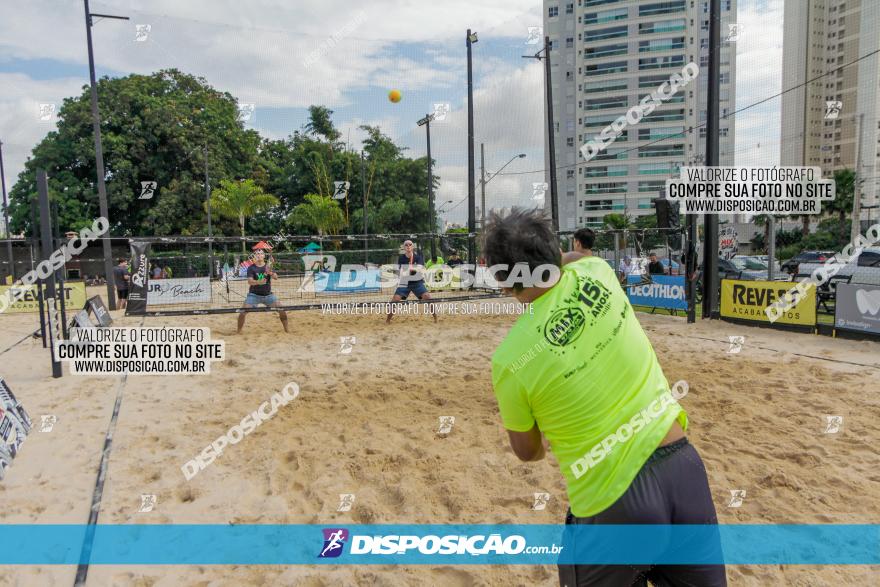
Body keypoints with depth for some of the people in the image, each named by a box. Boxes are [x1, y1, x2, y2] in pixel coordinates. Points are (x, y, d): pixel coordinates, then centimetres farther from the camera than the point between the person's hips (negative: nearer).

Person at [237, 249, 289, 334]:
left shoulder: (268, 267, 1)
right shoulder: (251, 268, -5)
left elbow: (276, 277, -16)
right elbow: (250, 281, -19)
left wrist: (270, 273, -40)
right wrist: (258, 282, -41)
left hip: (268, 295, 2)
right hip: (254, 295, -2)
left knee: (282, 310, -10)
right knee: (243, 312, -16)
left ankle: (286, 330, 6)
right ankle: (239, 331, 3)